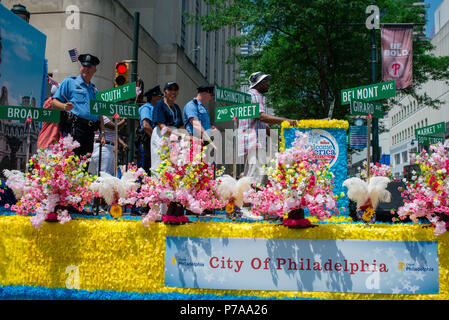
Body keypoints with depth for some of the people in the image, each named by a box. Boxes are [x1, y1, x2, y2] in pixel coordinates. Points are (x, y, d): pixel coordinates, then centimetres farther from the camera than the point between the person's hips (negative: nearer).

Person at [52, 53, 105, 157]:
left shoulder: (95, 90, 27)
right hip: (75, 126, -5)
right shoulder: (69, 82, 12)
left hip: (90, 130, 5)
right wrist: (64, 107, -17)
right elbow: (54, 102, 5)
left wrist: (102, 132, 13)